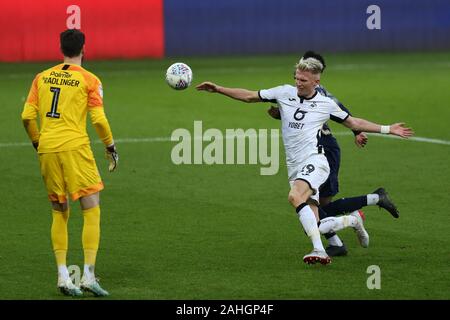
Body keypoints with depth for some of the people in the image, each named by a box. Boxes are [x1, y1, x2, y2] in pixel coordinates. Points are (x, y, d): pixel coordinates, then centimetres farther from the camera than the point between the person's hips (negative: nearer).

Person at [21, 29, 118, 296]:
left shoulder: (42, 77, 12)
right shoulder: (89, 80, 0)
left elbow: (27, 116, 8)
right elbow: (99, 119, -6)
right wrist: (111, 147, 7)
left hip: (47, 150, 5)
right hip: (75, 147, -4)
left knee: (59, 213, 14)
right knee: (92, 209, 0)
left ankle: (63, 276, 8)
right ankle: (89, 275, -9)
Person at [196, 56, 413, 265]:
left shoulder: (326, 104, 4)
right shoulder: (285, 93, 8)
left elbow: (353, 123, 18)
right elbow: (249, 96, 13)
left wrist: (387, 129, 17)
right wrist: (218, 89, 6)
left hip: (314, 161, -4)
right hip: (294, 167, 4)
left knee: (295, 196, -35)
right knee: (313, 225, -3)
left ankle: (319, 250, -37)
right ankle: (353, 220, 27)